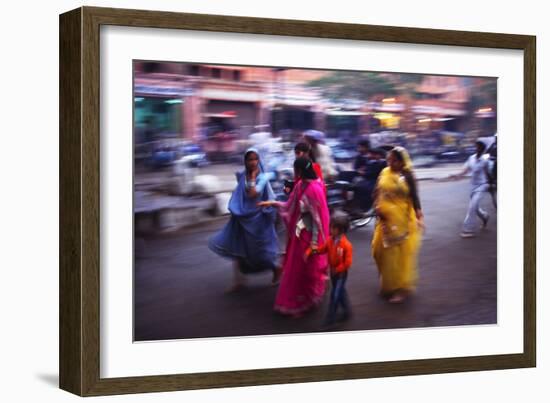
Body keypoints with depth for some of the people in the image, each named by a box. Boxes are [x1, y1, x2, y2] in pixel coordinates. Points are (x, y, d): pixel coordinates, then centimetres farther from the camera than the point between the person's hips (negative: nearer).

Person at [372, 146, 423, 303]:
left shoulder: (407, 176, -9)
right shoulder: (384, 173, 4)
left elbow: (414, 197, -9)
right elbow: (377, 192, 9)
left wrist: (419, 216, -17)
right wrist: (377, 206, -7)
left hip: (402, 220, -5)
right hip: (385, 218, 5)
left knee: (401, 253, 1)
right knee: (381, 250, 12)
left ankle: (401, 288, 13)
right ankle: (387, 284, 33)